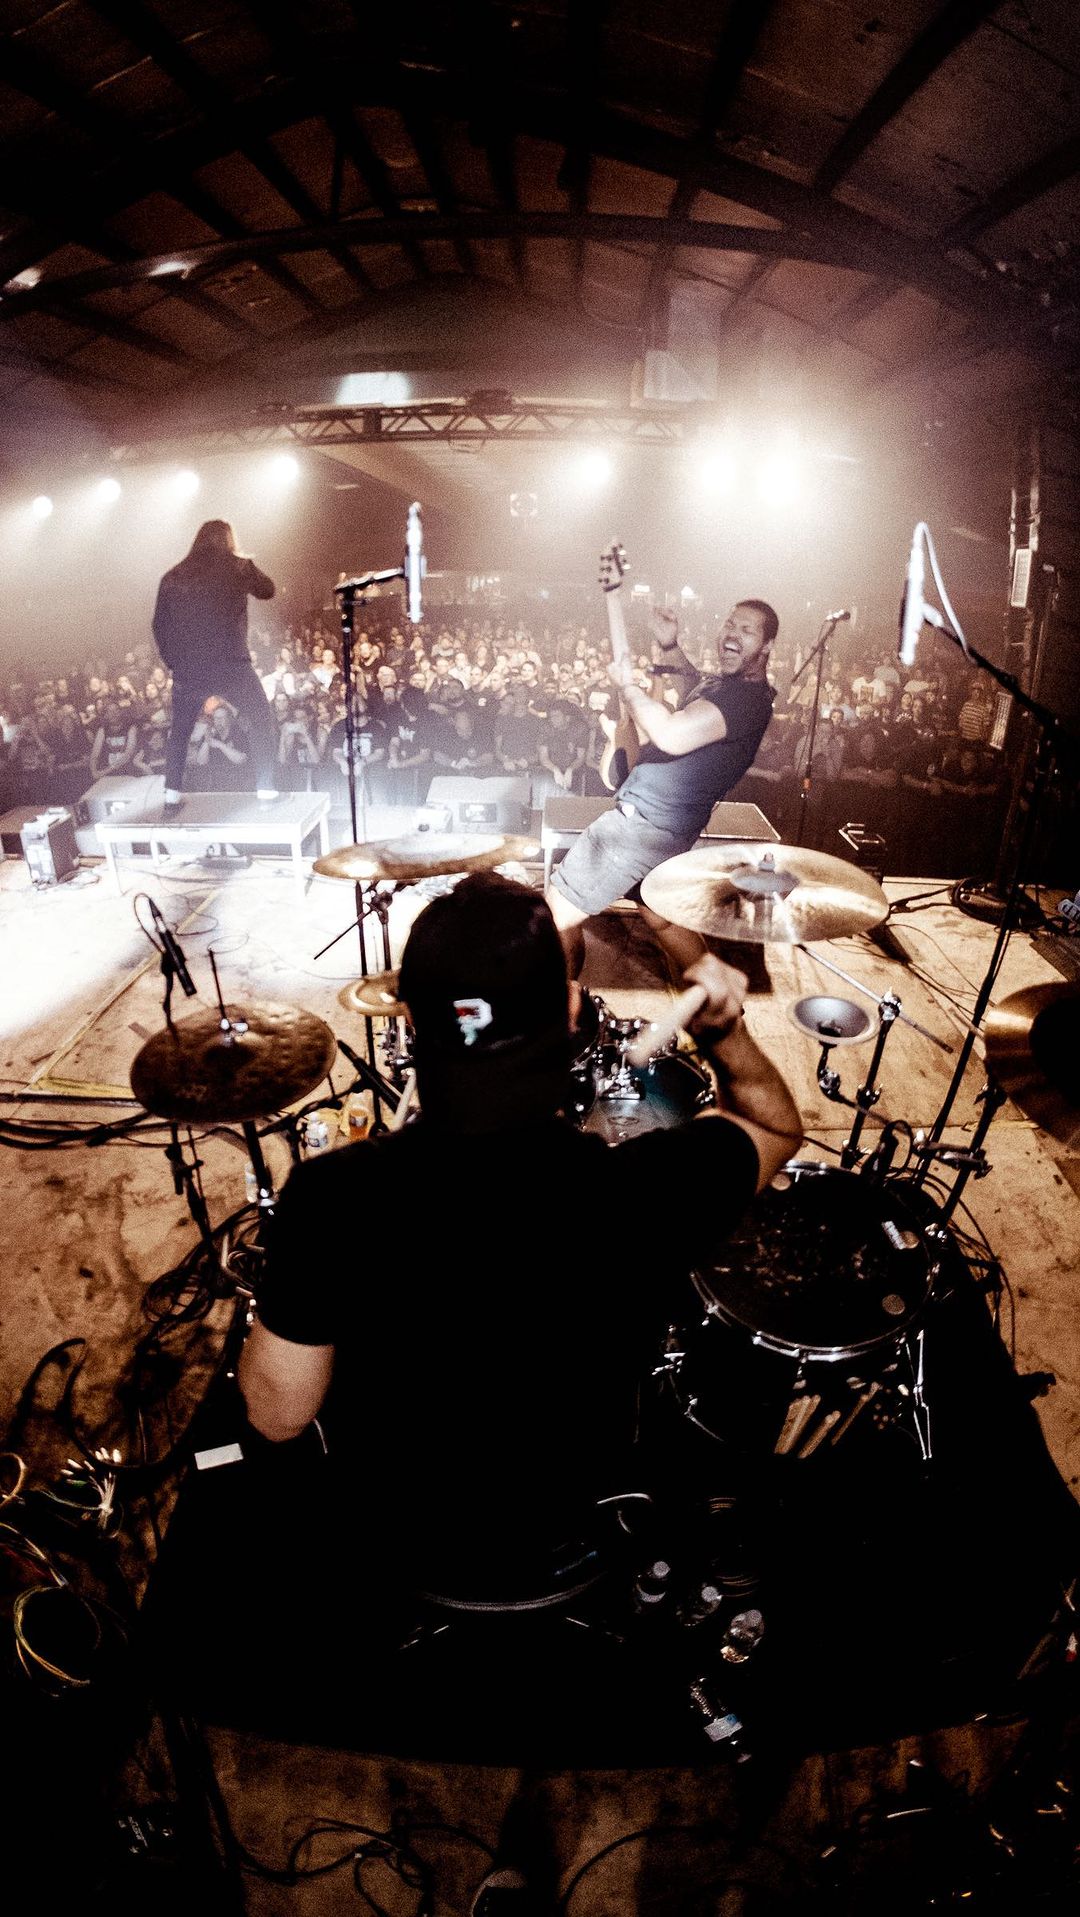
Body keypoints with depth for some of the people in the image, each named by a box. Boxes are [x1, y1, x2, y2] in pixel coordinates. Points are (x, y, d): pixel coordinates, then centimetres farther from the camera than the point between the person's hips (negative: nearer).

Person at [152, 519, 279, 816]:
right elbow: (267, 591, 19)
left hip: (187, 668, 3)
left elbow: (159, 625, 10)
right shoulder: (238, 568, 2)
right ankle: (265, 791, 0)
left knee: (179, 733, 17)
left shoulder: (173, 577, 11)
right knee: (261, 727, 9)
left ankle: (172, 797, 15)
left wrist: (173, 662, 15)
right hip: (231, 666, -3)